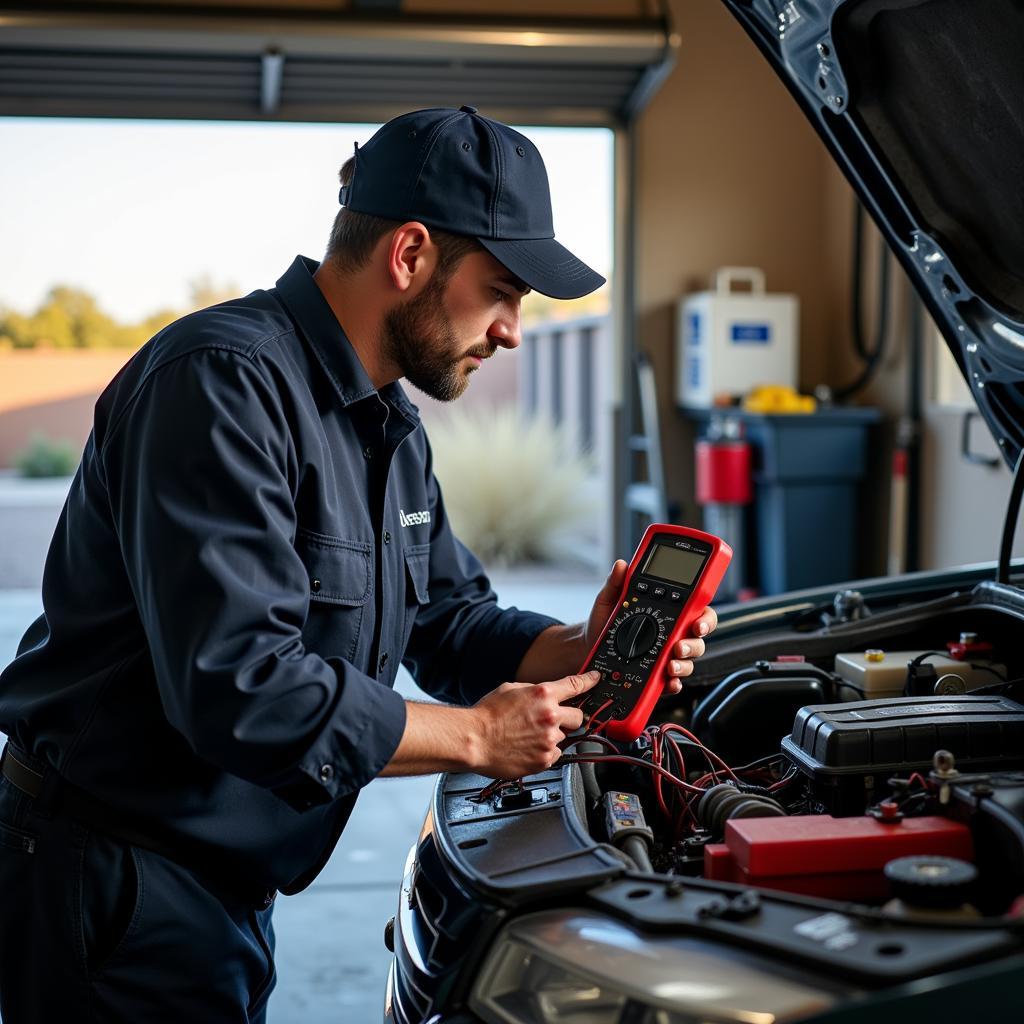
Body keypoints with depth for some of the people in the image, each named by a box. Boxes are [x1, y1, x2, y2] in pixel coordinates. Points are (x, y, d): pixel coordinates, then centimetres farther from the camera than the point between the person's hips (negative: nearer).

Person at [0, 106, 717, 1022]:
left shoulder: (389, 426, 9)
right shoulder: (223, 381, -24)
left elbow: (450, 613, 14)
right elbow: (238, 688, -31)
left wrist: (577, 653, -6)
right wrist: (474, 735, -21)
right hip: (110, 877, -9)